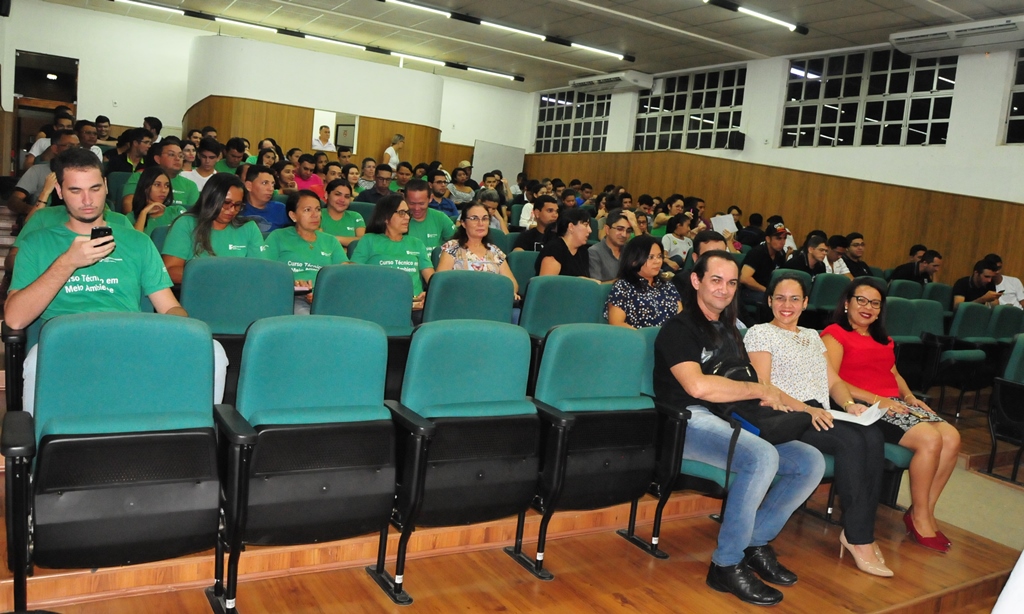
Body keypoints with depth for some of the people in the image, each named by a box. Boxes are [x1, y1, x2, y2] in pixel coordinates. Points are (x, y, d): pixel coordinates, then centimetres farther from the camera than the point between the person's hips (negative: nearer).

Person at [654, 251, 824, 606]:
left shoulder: (729, 331, 21)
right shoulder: (679, 329, -5)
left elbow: (745, 381, 19)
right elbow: (697, 386, -21)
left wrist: (777, 398, -3)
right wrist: (759, 390, -12)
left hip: (731, 421, 8)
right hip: (690, 422, -8)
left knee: (811, 462, -6)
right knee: (763, 457, -33)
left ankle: (757, 543, 7)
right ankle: (727, 565, -18)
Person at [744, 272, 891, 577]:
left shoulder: (812, 336, 27)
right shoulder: (759, 334, 4)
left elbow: (834, 381, 21)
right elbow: (762, 388, -8)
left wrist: (849, 403, -3)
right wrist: (806, 409, -21)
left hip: (821, 415, 6)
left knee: (873, 437, -24)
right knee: (852, 441, -30)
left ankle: (857, 532, -20)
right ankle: (859, 539, -23)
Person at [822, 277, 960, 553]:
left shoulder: (883, 339, 28)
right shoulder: (835, 334, -1)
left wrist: (910, 397, 5)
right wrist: (875, 399, -18)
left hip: (894, 404, 8)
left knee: (952, 438, -14)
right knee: (930, 439, -25)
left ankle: (926, 511, -3)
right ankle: (920, 517, -9)